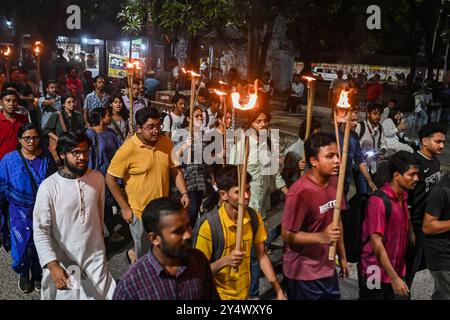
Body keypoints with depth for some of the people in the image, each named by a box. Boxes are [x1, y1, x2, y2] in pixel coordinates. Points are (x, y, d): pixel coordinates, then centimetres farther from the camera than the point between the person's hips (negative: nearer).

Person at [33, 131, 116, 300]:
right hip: (63, 264, -3)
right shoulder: (48, 187, -15)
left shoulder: (98, 178, -3)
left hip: (96, 259, 3)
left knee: (104, 295, 12)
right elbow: (40, 230, -16)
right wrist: (52, 265, -25)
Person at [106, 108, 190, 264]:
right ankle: (133, 256, 43)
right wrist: (125, 208, -11)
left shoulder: (166, 143, -4)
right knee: (144, 254, 11)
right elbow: (110, 179, -11)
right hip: (140, 211, -4)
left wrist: (184, 193, -8)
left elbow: (176, 170, 6)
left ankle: (134, 255, 45)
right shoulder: (128, 149, -17)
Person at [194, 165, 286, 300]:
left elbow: (261, 256, 2)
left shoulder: (254, 217, -8)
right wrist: (225, 261, -32)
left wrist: (279, 291, -2)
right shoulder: (208, 225, -25)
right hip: (218, 295, -5)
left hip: (244, 293, 5)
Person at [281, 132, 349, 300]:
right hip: (303, 274, -7)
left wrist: (342, 256, 12)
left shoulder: (334, 182, 0)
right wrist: (321, 237, -32)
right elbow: (287, 235, -20)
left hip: (328, 269, 7)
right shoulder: (299, 192, -25)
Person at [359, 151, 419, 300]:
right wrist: (394, 278, -20)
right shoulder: (379, 201, -21)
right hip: (377, 274, -7)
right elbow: (376, 243, -21)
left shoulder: (404, 197, 4)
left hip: (398, 271, 7)